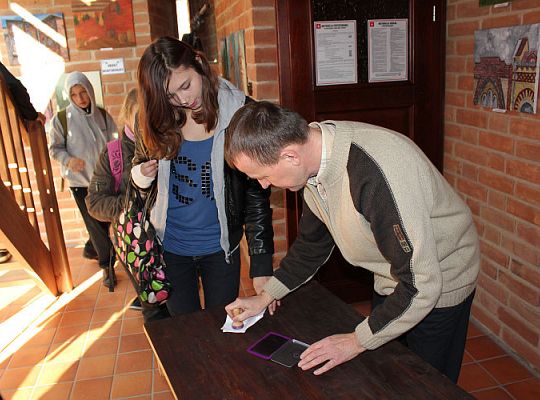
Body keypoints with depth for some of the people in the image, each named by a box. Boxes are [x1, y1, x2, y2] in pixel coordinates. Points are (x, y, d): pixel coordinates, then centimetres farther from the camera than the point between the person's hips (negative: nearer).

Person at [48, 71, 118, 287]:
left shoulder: (103, 115, 0)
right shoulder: (61, 119, -7)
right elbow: (54, 148, 1)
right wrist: (68, 160, -19)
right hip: (80, 180, -3)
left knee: (104, 219, 14)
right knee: (95, 223, -1)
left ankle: (90, 249, 41)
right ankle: (107, 264, 12)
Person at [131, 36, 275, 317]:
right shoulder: (157, 118, -7)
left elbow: (257, 196, -13)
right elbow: (137, 170, 8)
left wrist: (261, 266, -17)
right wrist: (143, 174, -17)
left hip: (221, 247, -2)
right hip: (170, 246, 2)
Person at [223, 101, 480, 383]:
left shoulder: (377, 172, -40)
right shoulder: (315, 158, -12)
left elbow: (422, 283, -33)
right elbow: (313, 242, 5)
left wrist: (357, 341, -22)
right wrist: (265, 296, 3)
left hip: (439, 284, -7)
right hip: (390, 284, 7)